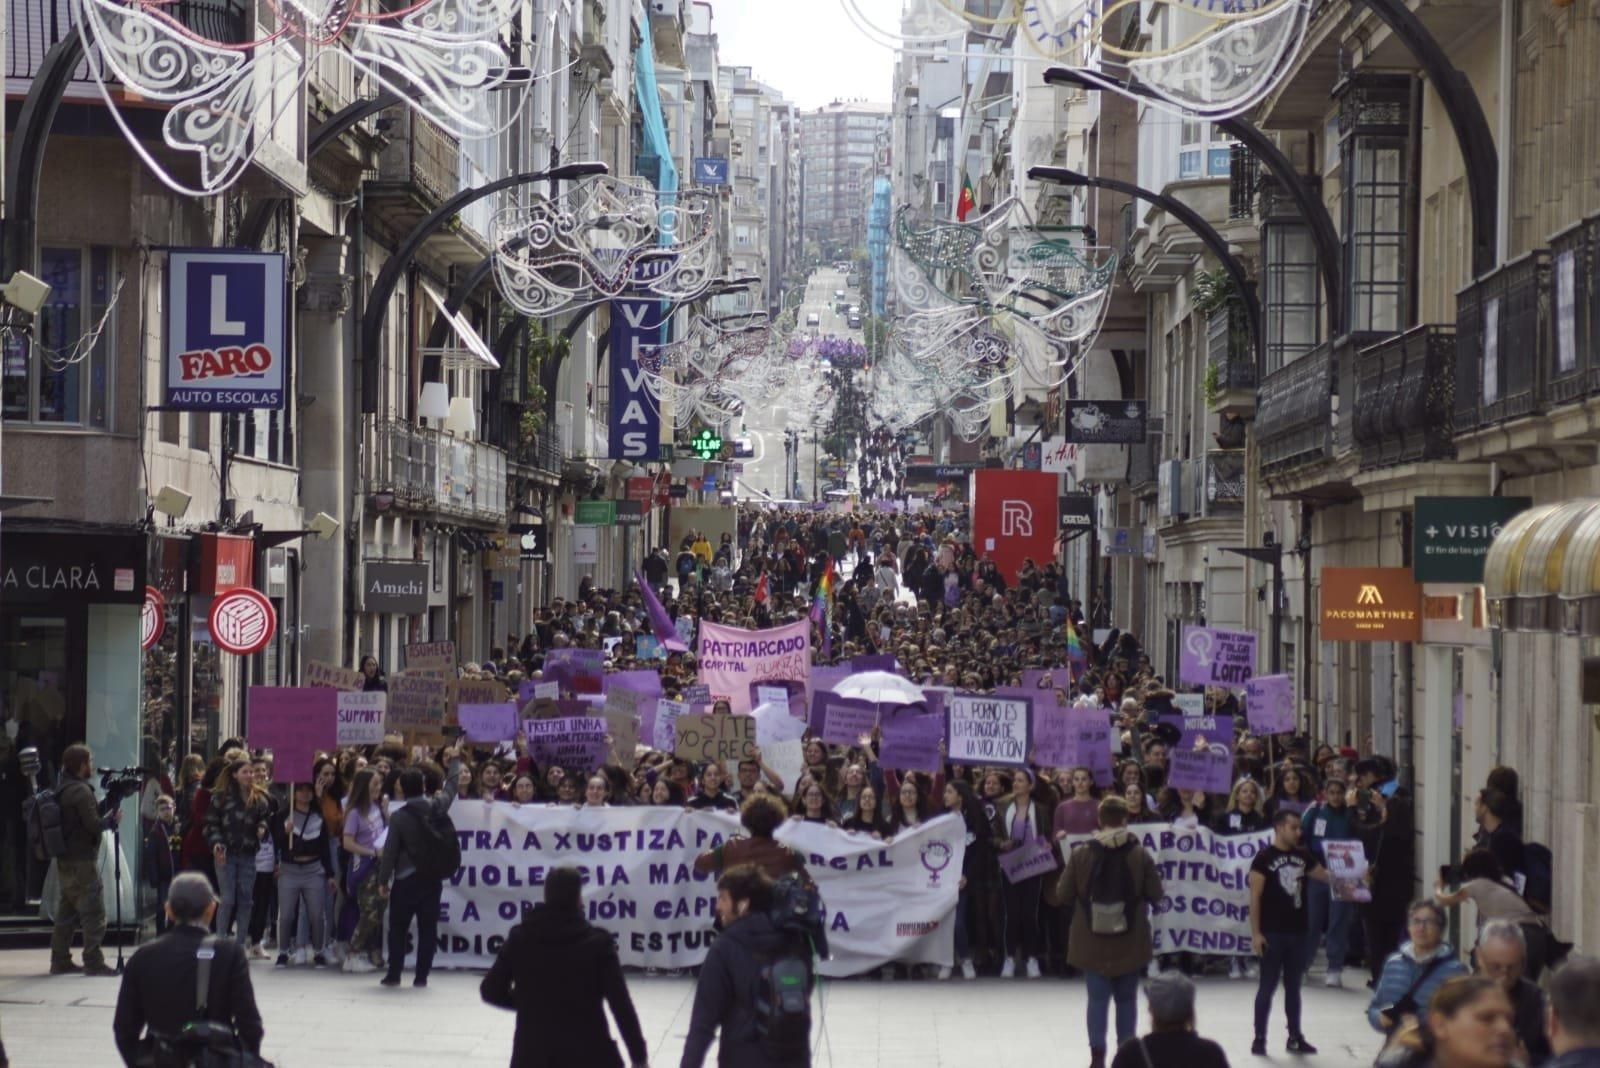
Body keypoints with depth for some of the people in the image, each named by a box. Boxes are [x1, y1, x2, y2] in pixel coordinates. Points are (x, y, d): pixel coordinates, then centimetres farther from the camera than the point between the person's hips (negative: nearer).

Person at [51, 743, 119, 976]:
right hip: (82, 861, -9)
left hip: (64, 860, 9)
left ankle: (60, 960, 17)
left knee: (66, 911, 14)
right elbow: (94, 825, -18)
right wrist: (112, 818, -2)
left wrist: (106, 807, 10)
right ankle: (93, 962, -7)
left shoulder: (62, 791, 12)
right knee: (94, 913, -5)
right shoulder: (82, 791, -16)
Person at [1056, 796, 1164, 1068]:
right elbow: (1156, 895, -3)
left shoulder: (1080, 856, -8)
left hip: (1092, 941, 0)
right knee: (1126, 998, 12)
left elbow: (1063, 895, -2)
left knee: (1098, 998, 5)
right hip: (1130, 942, 0)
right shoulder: (1140, 856, -9)